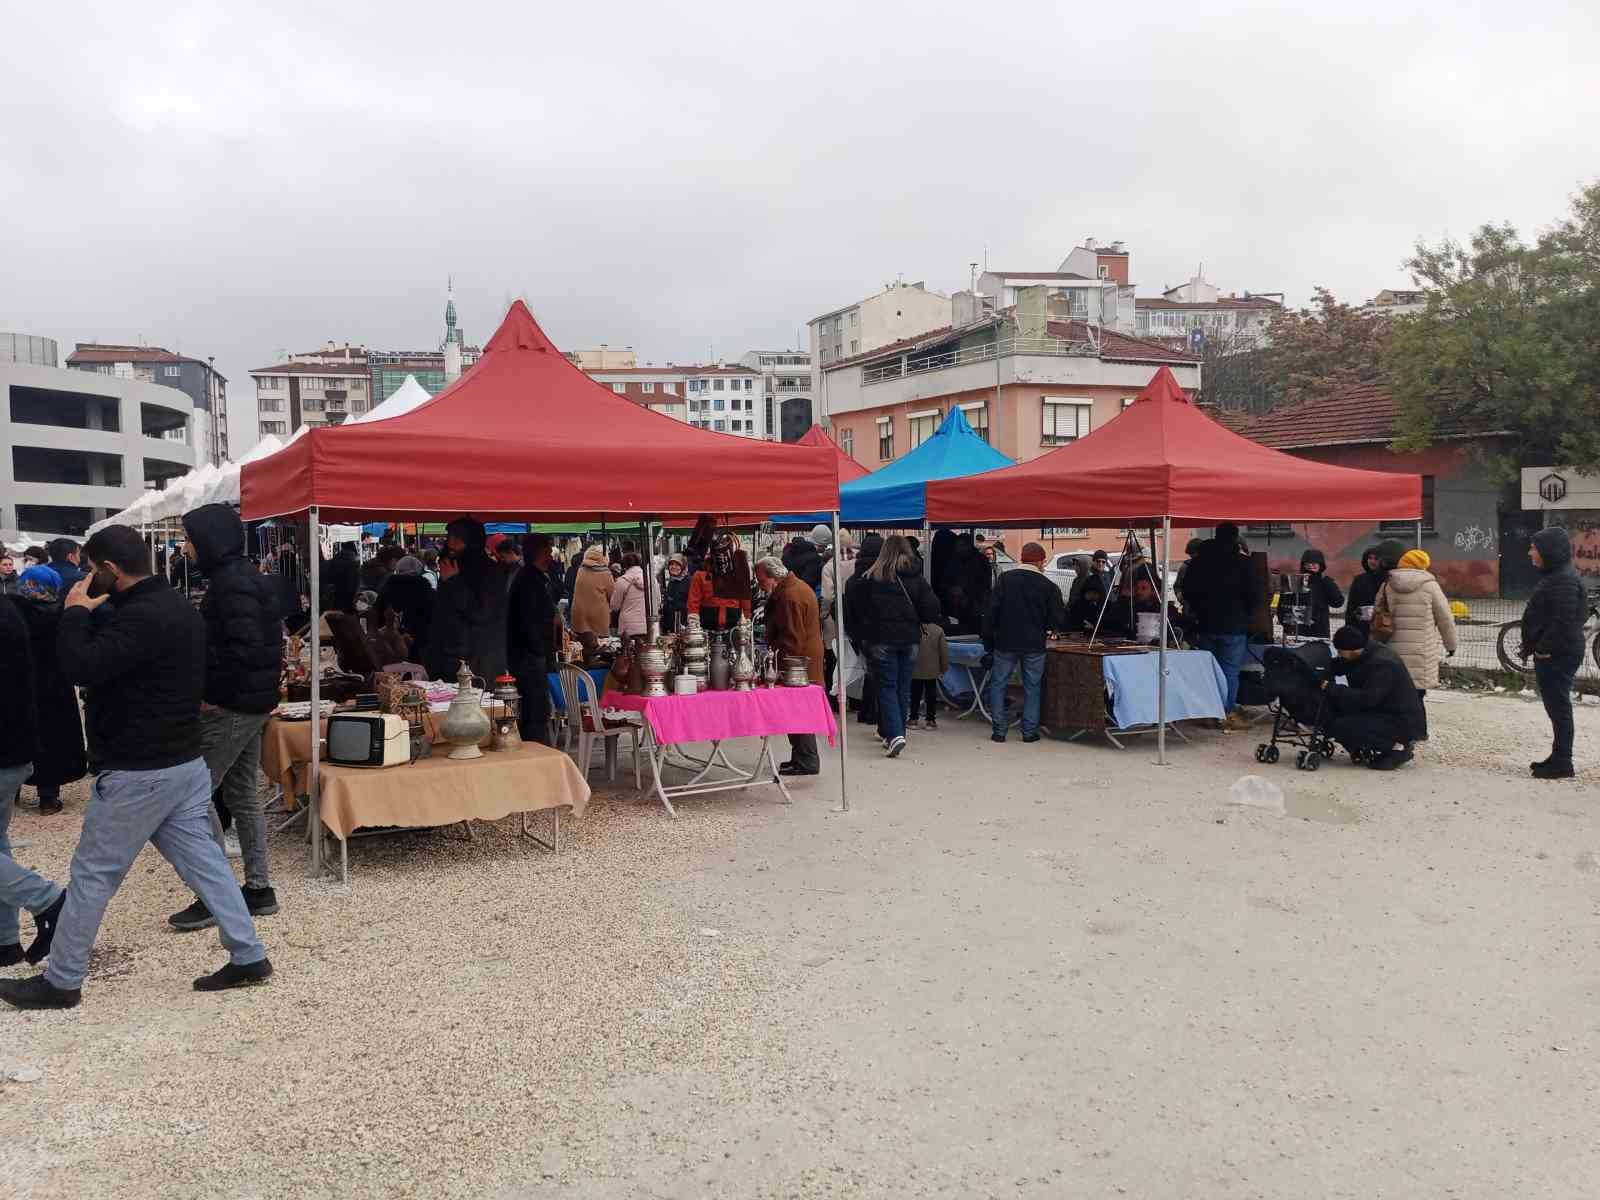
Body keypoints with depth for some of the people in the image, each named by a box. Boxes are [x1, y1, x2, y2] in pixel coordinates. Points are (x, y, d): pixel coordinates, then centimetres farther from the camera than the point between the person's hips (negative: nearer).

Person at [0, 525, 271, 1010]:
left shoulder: (140, 617, -21)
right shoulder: (179, 607, 11)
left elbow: (80, 666, -26)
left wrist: (76, 612, -13)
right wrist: (91, 614, 13)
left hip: (138, 773, -9)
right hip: (186, 761, 9)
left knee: (92, 874, 5)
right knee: (203, 861, 11)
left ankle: (60, 982, 17)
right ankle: (248, 957, 12)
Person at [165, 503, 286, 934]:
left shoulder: (231, 584, -17)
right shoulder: (243, 578, 13)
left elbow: (243, 648, -25)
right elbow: (268, 641, 17)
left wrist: (212, 694, -17)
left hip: (230, 707, -10)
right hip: (252, 702, 10)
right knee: (241, 794, 14)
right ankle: (258, 888, 20)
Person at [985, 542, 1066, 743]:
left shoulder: (1005, 579, -2)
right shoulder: (1048, 586, -2)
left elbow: (992, 611, -4)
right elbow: (1059, 619, 0)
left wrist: (988, 640, 3)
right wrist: (1047, 627, 23)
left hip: (1006, 643, 0)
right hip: (1034, 644, 0)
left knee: (998, 684, 9)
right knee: (1032, 687, 10)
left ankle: (999, 730, 5)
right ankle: (1029, 731, 9)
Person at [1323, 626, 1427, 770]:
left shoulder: (1383, 663, -26)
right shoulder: (1366, 653, 2)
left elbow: (1367, 698, -33)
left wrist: (1332, 688, -28)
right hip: (1383, 712, 10)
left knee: (1340, 727, -24)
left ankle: (1396, 748, -9)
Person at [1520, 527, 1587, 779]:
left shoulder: (1565, 580, -18)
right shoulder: (1554, 576, 16)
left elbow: (1564, 621, -24)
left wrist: (1543, 648, -20)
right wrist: (1531, 646, 17)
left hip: (1558, 655, -11)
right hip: (1550, 654, 11)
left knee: (1558, 707, -4)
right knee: (1556, 707, 16)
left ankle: (1562, 763, 1)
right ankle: (1558, 758, 24)